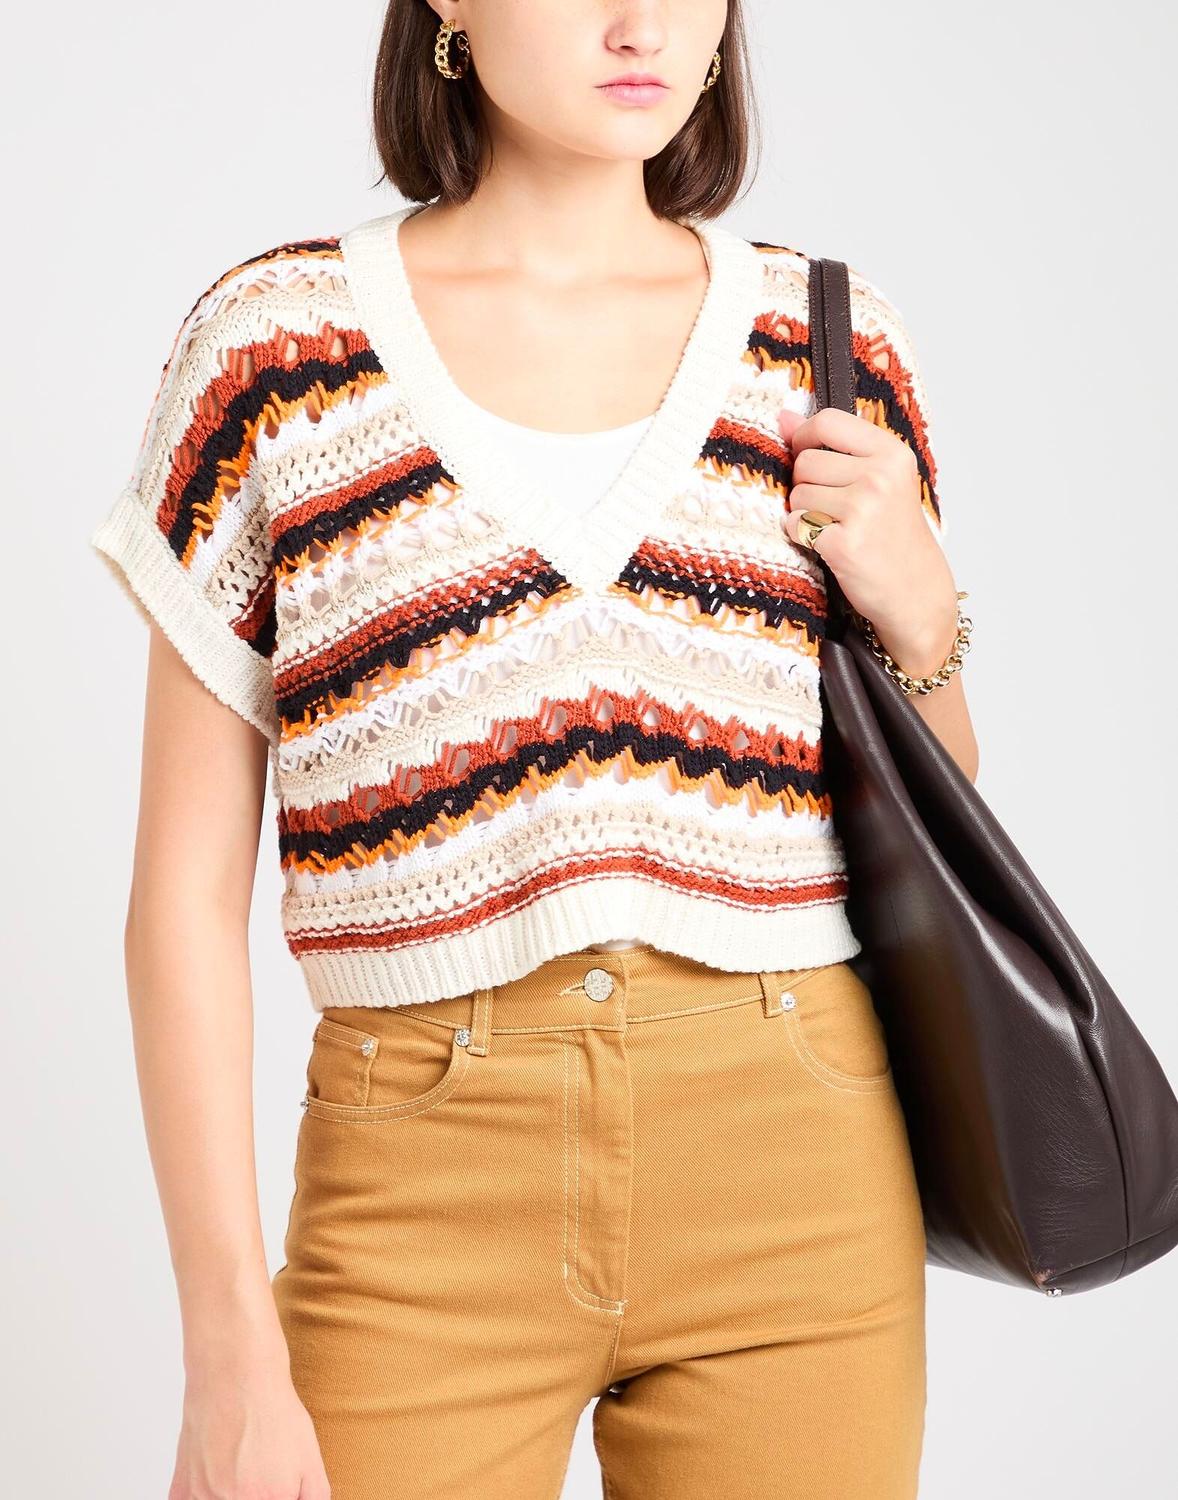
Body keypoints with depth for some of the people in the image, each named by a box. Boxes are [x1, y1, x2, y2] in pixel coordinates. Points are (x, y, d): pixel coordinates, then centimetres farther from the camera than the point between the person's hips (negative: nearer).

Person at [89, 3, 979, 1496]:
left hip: (796, 1188, 2)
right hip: (424, 1203, -2)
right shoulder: (273, 339, -1)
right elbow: (188, 888, -2)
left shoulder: (830, 344, 6)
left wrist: (917, 611, -6)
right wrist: (230, 1353, -7)